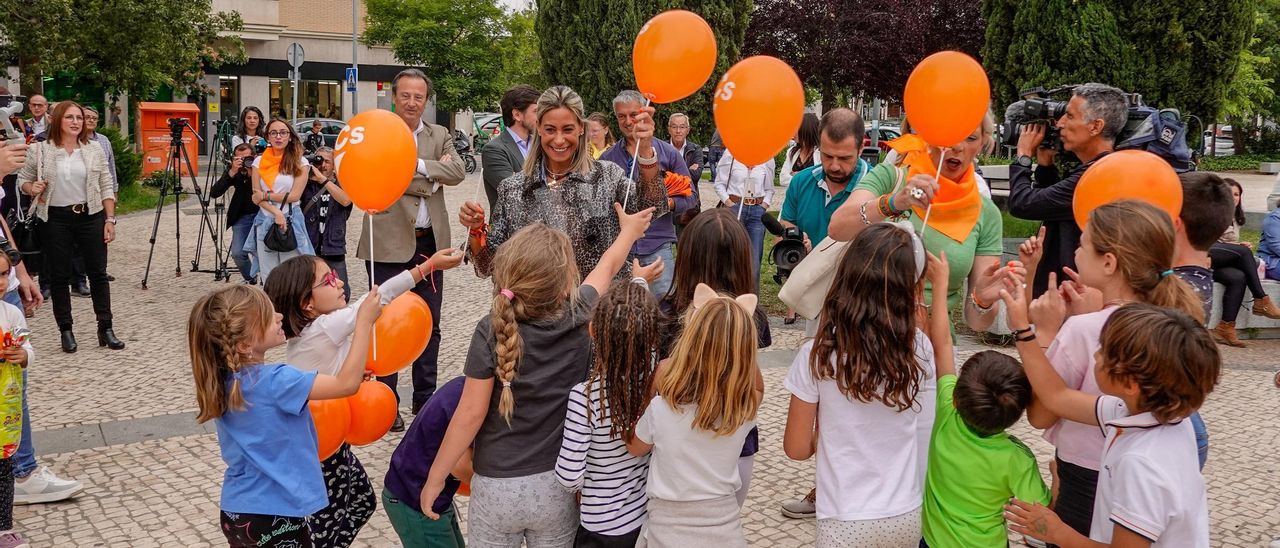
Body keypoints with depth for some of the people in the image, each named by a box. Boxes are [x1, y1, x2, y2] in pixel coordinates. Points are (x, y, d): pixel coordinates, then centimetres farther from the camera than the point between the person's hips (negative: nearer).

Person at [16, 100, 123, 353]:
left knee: (98, 273, 3)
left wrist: (110, 219, -2)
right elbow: (23, 179, 8)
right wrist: (32, 188, -15)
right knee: (60, 276, 4)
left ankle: (105, 329, 11)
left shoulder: (95, 149, 3)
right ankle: (66, 331, 14)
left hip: (91, 216, 1)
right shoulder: (41, 150, -2)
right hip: (56, 219, -1)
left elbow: (106, 187, 4)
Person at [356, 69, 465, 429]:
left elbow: (457, 172, -8)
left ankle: (425, 400, 23)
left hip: (430, 242, 4)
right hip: (389, 243, -4)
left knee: (429, 326, 11)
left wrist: (416, 165, -15)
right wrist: (432, 177, -10)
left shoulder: (440, 136, 9)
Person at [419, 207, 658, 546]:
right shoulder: (580, 316, -10)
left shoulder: (491, 333, -18)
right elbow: (607, 267, 10)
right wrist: (630, 230, 30)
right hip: (558, 485, 2)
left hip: (496, 488, -2)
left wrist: (435, 477, -4)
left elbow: (471, 414, -15)